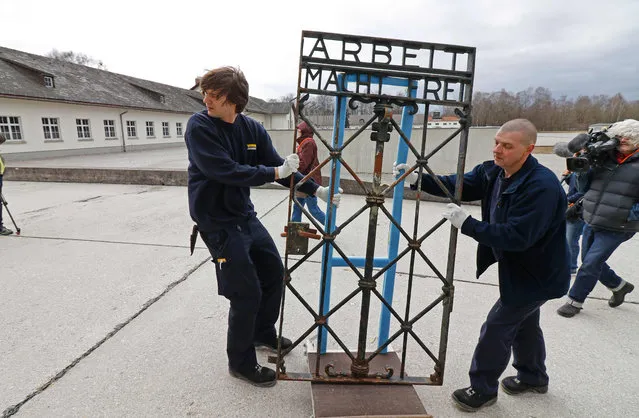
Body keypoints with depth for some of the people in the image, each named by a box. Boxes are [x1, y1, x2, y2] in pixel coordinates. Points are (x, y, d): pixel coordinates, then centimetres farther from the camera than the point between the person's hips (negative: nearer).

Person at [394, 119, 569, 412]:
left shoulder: (542, 187, -34)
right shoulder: (493, 172, -8)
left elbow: (517, 236, -37)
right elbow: (458, 185, -8)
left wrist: (467, 225, -38)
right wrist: (418, 180, -22)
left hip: (537, 275, -9)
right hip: (518, 267, 9)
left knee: (496, 328, 1)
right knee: (524, 323, 26)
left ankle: (483, 390, 23)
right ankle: (533, 377, 51)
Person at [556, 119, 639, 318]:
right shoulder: (604, 160, 6)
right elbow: (585, 188, 10)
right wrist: (583, 169, -4)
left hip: (615, 228, -5)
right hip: (591, 223, 6)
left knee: (590, 264, -5)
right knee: (591, 262, 17)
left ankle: (575, 301, 10)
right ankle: (619, 286, 42)